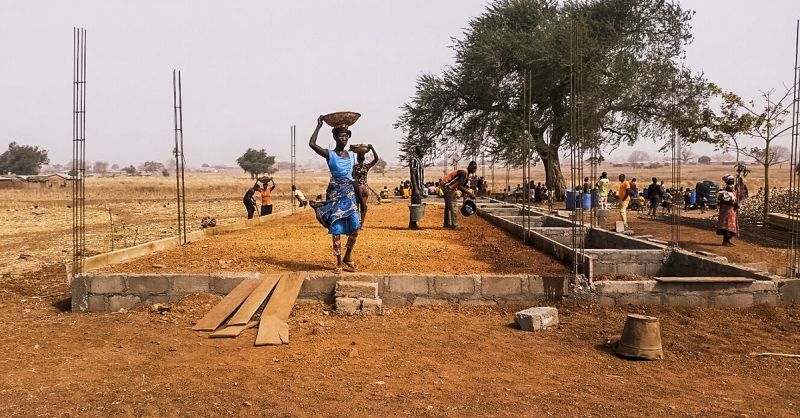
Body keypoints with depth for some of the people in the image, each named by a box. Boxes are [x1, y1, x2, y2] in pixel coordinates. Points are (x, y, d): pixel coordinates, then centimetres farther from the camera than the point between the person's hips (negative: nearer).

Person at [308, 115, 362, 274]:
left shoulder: (351, 155, 12)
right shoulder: (330, 154, -3)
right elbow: (312, 144, -16)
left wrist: (358, 194, 19)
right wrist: (319, 126, -9)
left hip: (350, 192, 4)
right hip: (335, 192, -4)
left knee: (355, 226, -4)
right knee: (336, 228, -4)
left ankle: (347, 258, 15)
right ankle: (339, 262, 6)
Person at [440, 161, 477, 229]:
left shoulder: (467, 175, 11)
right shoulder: (464, 173, -20)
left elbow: (463, 187, 14)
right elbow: (460, 187, -26)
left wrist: (468, 194, 3)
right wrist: (470, 194, -23)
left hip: (446, 187, 11)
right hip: (447, 186, -11)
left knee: (448, 206, 18)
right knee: (453, 206, -9)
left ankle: (447, 224, 28)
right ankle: (455, 225, -8)